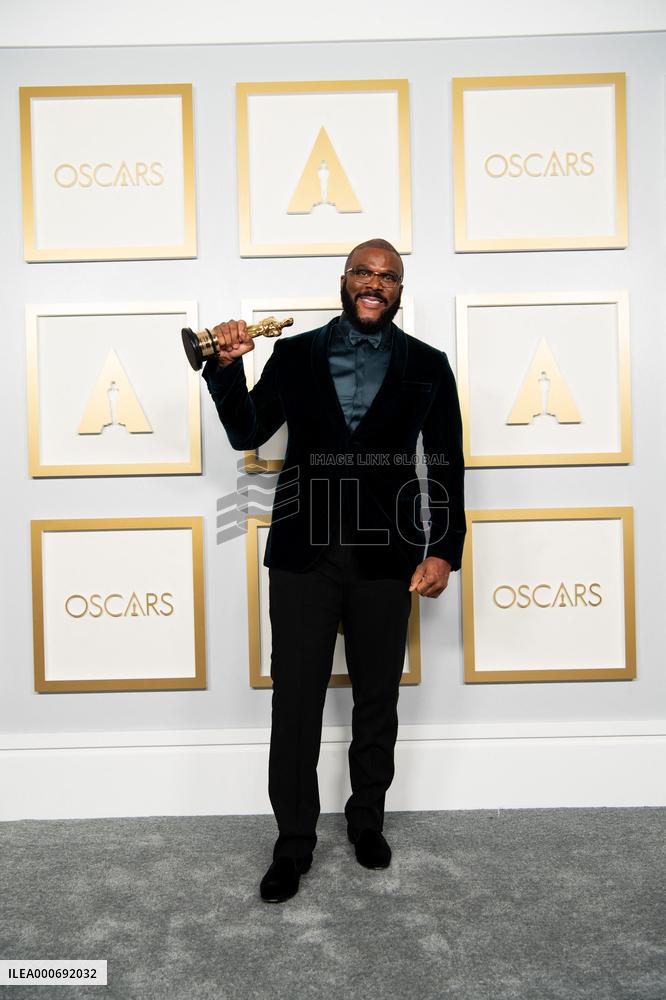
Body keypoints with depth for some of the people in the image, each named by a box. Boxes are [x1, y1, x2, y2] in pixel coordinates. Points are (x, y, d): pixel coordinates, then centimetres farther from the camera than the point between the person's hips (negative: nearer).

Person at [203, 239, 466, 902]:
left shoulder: (427, 366, 8)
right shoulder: (294, 354, 8)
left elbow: (446, 464, 5)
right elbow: (246, 434, 5)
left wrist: (444, 550, -3)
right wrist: (227, 367, -11)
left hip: (385, 556, 1)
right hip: (303, 554, 0)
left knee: (376, 700, 14)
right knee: (295, 701, 5)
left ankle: (367, 820, 36)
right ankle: (293, 842, 22)